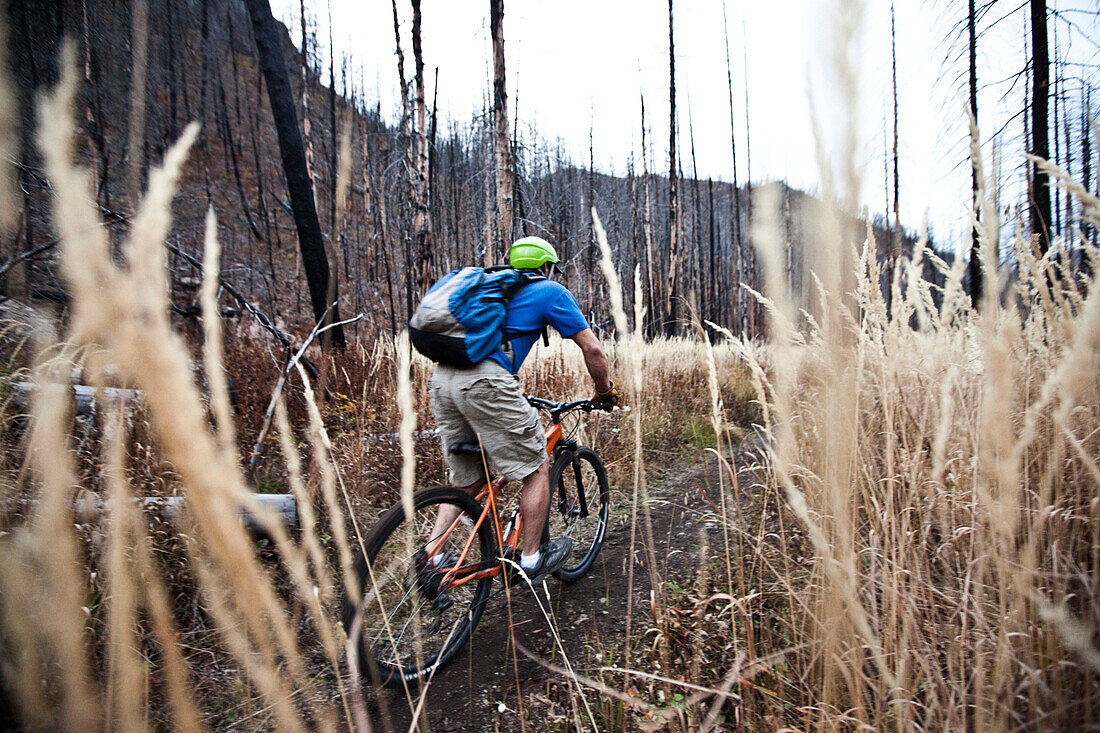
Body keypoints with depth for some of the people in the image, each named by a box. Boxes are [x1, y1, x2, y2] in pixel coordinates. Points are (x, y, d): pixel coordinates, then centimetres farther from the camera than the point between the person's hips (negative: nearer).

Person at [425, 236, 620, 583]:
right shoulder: (551, 292, 12)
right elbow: (592, 349, 8)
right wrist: (605, 392, 24)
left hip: (441, 379, 8)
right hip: (484, 380, -7)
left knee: (466, 480, 19)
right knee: (537, 467, 10)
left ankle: (429, 555, 11)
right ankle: (532, 559, 20)